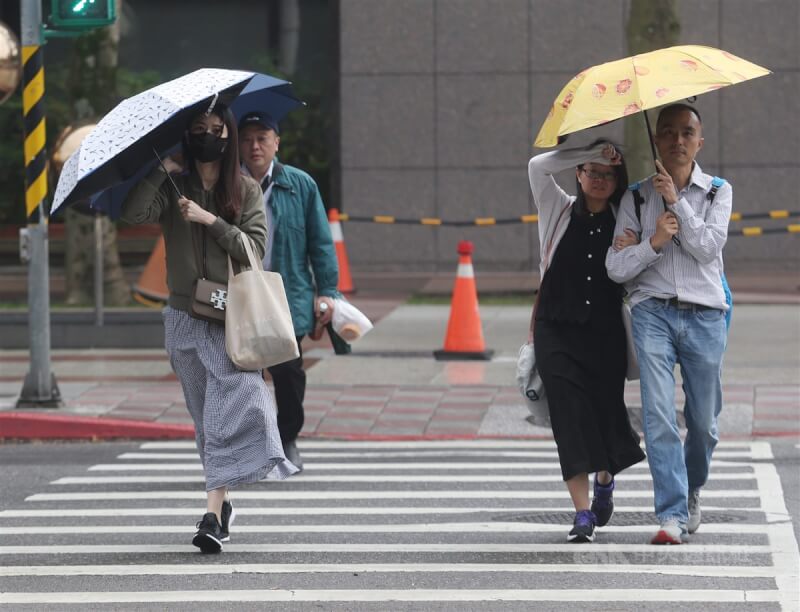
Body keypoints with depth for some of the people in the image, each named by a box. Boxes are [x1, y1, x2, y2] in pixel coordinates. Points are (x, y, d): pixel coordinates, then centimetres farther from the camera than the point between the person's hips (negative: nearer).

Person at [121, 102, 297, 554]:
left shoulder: (246, 191, 5)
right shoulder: (174, 189, 5)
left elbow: (255, 247, -4)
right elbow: (134, 213, -13)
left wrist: (210, 220, -12)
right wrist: (164, 168, -12)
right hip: (186, 317, 2)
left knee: (228, 410, -15)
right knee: (207, 417, 8)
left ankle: (214, 515, -21)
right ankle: (222, 503, 21)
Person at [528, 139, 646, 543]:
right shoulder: (559, 210, 6)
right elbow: (538, 166, -8)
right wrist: (592, 151, -10)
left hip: (606, 334, 1)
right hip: (557, 332, -1)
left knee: (606, 412, 3)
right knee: (570, 418, -9)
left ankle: (605, 479, 36)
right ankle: (582, 513, -10)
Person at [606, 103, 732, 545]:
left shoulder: (718, 192, 7)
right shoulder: (637, 197, 7)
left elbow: (709, 247, -9)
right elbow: (616, 267, 2)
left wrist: (676, 201, -14)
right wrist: (654, 242, -14)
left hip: (704, 314, 1)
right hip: (653, 312, -1)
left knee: (704, 422, 8)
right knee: (659, 416, -14)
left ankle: (691, 491, 35)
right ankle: (672, 515, -15)